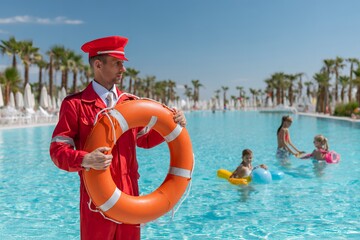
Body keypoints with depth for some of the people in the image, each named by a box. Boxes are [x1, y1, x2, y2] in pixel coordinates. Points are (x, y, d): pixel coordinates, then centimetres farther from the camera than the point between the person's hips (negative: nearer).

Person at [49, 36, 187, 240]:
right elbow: (58, 150, -10)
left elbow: (143, 139, 17)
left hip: (130, 195, 5)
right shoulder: (75, 104, -7)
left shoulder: (130, 103, 8)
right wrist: (85, 160, -29)